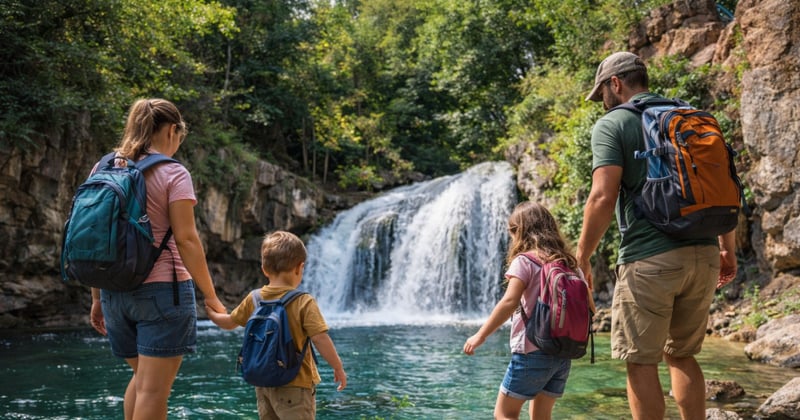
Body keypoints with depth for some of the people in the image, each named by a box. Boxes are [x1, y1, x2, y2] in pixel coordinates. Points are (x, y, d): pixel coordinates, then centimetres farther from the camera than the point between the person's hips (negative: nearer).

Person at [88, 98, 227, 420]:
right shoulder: (173, 173, -8)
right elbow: (186, 240, -13)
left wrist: (97, 297, 15)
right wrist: (211, 297, -7)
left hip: (115, 291, 6)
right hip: (162, 290, -6)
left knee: (142, 378, 24)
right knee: (153, 389, 1)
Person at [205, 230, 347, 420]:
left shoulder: (253, 299, 1)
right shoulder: (304, 302, -16)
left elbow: (230, 322, 16)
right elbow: (320, 339, -20)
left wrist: (212, 314, 38)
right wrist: (338, 367, -7)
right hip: (294, 383, -6)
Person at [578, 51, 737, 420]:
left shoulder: (612, 124, -2)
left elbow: (602, 198, -14)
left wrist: (581, 259, -5)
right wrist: (728, 249, 22)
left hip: (649, 258, -6)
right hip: (703, 255, 7)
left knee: (641, 363, 4)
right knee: (681, 356, 19)